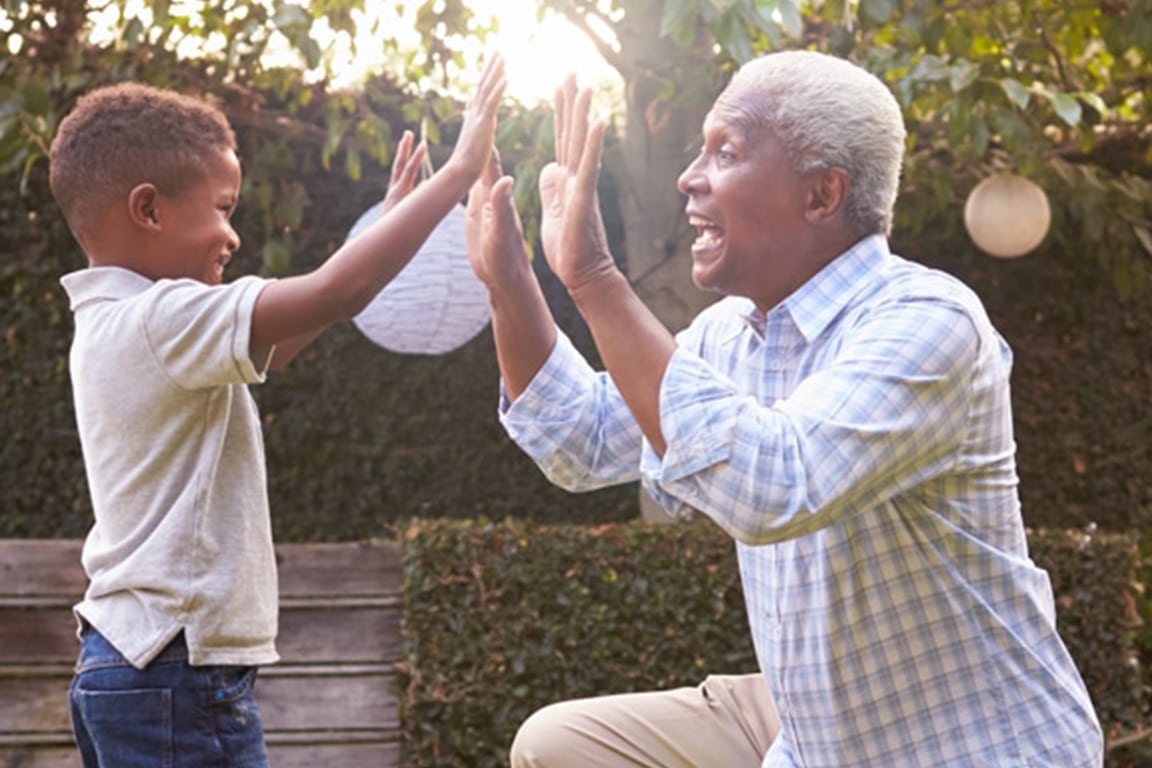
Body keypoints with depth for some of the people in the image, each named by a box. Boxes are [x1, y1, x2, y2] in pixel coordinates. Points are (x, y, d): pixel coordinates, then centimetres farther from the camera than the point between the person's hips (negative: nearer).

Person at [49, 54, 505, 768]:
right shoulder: (163, 321, -16)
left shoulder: (109, 327, 14)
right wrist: (459, 172, -17)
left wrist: (385, 229, 22)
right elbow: (332, 294, -25)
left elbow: (266, 352, 22)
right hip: (179, 671, -10)